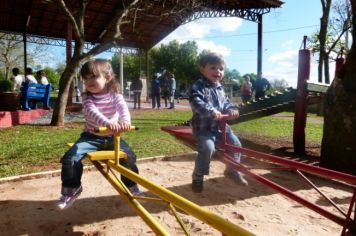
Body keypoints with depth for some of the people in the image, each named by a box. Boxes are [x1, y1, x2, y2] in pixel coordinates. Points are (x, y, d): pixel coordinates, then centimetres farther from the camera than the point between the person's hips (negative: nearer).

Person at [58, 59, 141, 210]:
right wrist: (107, 123, -52)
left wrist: (125, 121, -49)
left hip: (111, 136, 1)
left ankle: (131, 186, 14)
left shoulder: (115, 95, -6)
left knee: (129, 156, -11)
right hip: (91, 137, -1)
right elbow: (93, 112, -30)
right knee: (70, 158, -19)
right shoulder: (87, 97, -10)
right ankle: (71, 189, 3)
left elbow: (123, 108, -25)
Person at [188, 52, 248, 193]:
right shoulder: (198, 87, -14)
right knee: (208, 147, -28)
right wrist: (211, 111, -42)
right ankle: (198, 177, -7)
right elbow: (196, 103, -29)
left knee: (235, 143, 11)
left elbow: (225, 102, 17)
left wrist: (230, 110, -6)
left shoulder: (220, 88, 12)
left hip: (220, 126, 8)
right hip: (203, 127, -8)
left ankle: (232, 170, 34)